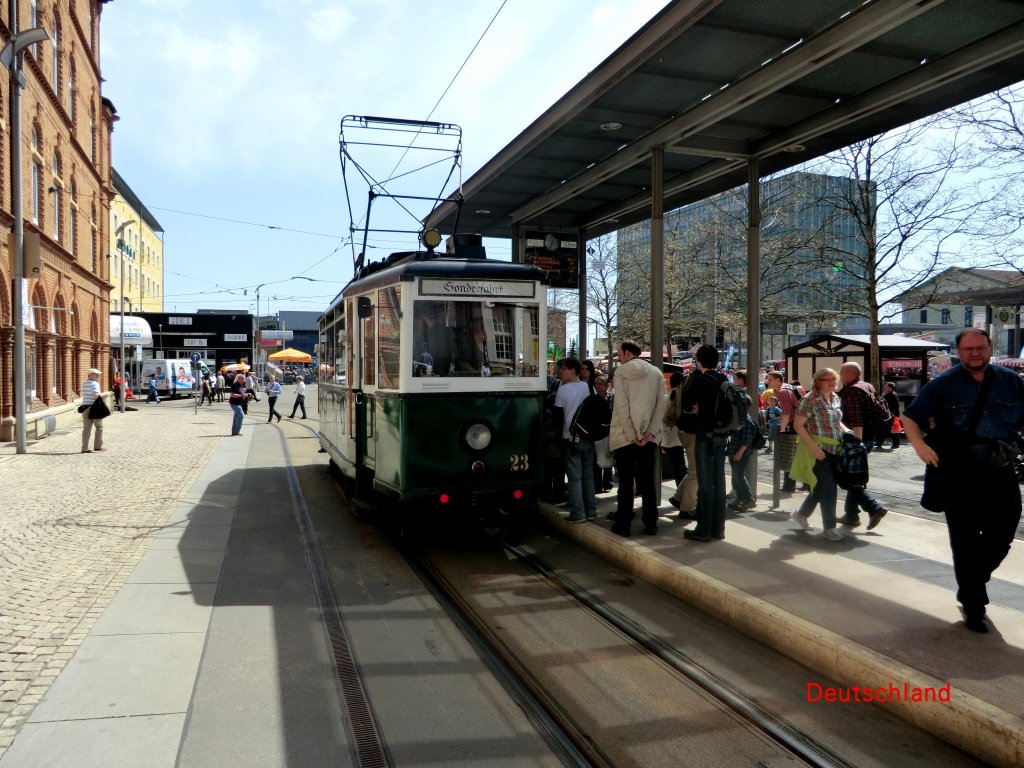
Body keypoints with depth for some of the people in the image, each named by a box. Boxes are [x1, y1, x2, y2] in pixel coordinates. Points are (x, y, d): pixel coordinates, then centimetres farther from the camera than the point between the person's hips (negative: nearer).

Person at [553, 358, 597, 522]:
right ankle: (591, 511, 15)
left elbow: (558, 413, -5)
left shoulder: (562, 389, -9)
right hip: (588, 436, 4)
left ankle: (578, 513, -2)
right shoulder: (587, 387, 1)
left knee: (575, 476, -1)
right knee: (588, 474, 11)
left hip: (570, 438, -4)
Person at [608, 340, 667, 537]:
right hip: (649, 437, 3)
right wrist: (650, 431, -5)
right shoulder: (655, 373, 6)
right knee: (647, 481, 10)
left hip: (625, 436, -3)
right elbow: (662, 403, -1)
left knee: (626, 482, 4)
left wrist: (632, 435, -11)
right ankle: (650, 524, 13)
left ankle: (623, 525, 8)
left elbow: (621, 406, -13)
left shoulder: (621, 372, -5)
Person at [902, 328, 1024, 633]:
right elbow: (910, 417, 0)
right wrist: (919, 445, -17)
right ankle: (973, 606, 19)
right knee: (965, 542, 5)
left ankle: (971, 586, 35)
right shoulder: (943, 384, -1)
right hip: (959, 475, -3)